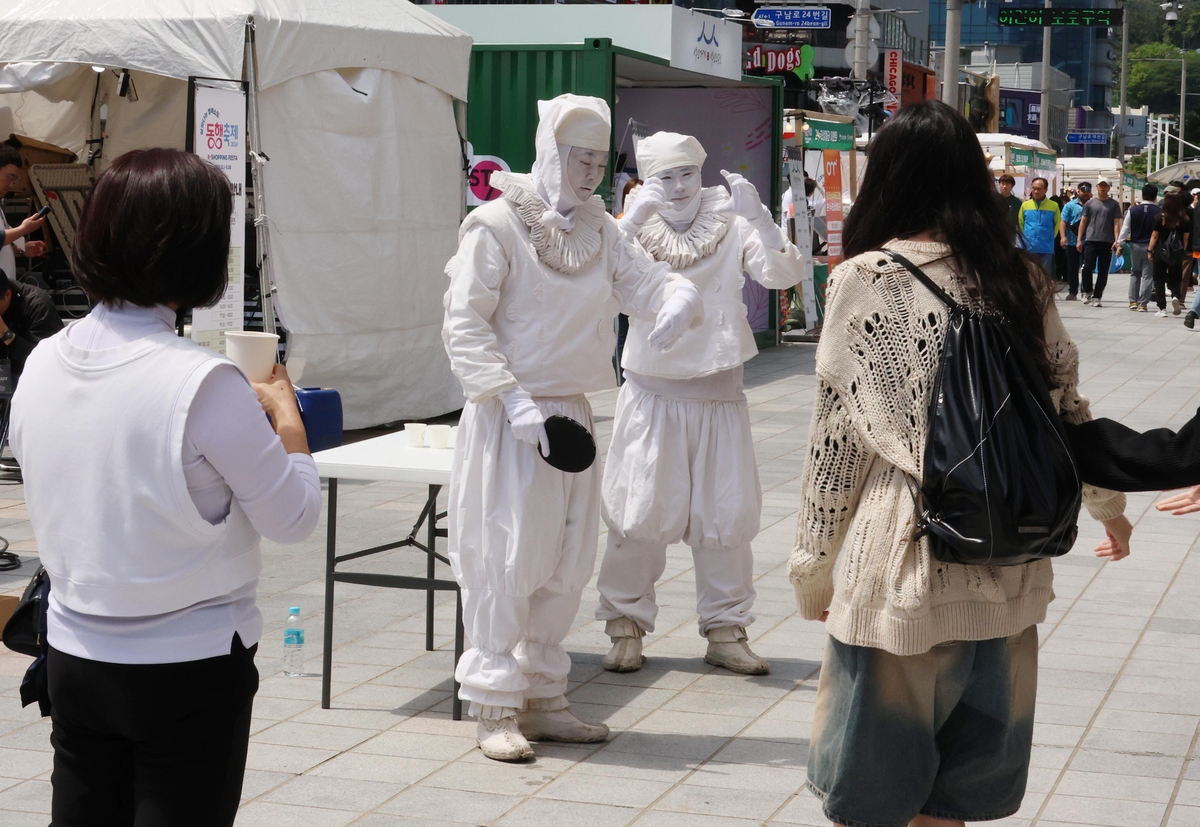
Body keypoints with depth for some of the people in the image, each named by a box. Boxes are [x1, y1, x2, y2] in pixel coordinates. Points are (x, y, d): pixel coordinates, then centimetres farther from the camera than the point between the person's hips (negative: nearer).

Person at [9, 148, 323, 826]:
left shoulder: (42, 365, -2)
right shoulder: (205, 384, -21)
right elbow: (295, 517, -12)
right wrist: (286, 415, 5)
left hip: (74, 661, 6)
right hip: (189, 669, -5)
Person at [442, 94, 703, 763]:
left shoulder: (600, 230, 10)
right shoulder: (497, 225, -10)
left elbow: (644, 279, 3)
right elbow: (464, 326, -13)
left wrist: (678, 298, -22)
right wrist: (515, 401, -21)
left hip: (571, 412, 7)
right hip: (510, 418, -7)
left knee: (568, 560, 11)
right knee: (506, 557, -5)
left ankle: (543, 699, 22)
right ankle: (495, 708, 5)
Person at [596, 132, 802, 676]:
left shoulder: (731, 229, 0)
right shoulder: (636, 230, 0)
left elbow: (783, 275, -13)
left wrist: (756, 216, -27)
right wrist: (634, 217, -31)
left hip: (718, 396, 1)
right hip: (652, 395, -1)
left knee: (727, 517, 5)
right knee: (638, 514, -4)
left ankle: (725, 631, 17)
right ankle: (625, 626, 9)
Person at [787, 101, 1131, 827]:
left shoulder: (865, 279, -8)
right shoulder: (1022, 279, 4)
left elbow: (837, 438, -7)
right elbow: (1068, 411, 12)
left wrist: (813, 563, 4)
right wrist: (1109, 505, 29)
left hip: (901, 558, -4)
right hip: (1005, 566, 5)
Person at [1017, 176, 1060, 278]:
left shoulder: (1053, 206, 0)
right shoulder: (1025, 205, 4)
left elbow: (1057, 224, 9)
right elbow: (1020, 223, 13)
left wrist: (1049, 238, 7)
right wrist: (1026, 238, 8)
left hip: (1046, 248, -1)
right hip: (1028, 248, 1)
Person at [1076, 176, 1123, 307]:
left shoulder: (1114, 204, 6)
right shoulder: (1090, 203, 9)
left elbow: (1116, 224, 2)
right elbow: (1083, 222, 10)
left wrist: (1116, 241, -9)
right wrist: (1079, 240, 2)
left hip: (1107, 242, 0)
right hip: (1090, 240, 0)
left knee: (1103, 271, 1)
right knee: (1087, 267, -10)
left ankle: (1097, 297, 6)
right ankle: (1087, 291, 9)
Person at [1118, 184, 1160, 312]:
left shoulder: (1133, 210, -4)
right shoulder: (1159, 212, -8)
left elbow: (1125, 228, -4)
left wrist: (1119, 243, 1)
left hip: (1135, 245, 2)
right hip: (1151, 246, -2)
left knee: (1135, 273, 18)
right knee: (1147, 275, 4)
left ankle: (1133, 301, 13)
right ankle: (1143, 303, 0)